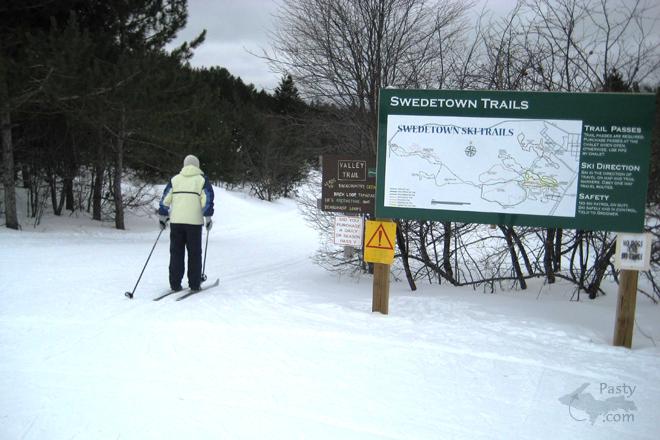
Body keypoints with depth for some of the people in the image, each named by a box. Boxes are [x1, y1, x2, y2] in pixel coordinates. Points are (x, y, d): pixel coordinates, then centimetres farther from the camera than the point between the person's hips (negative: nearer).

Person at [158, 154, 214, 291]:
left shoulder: (174, 179, 11)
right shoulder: (202, 179, 4)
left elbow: (165, 199, 8)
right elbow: (207, 199, -4)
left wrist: (162, 217, 16)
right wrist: (208, 218, 3)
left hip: (176, 221, 2)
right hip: (194, 221, -2)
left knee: (176, 253, 9)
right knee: (194, 254, 6)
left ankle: (175, 284, 9)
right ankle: (194, 284, 7)